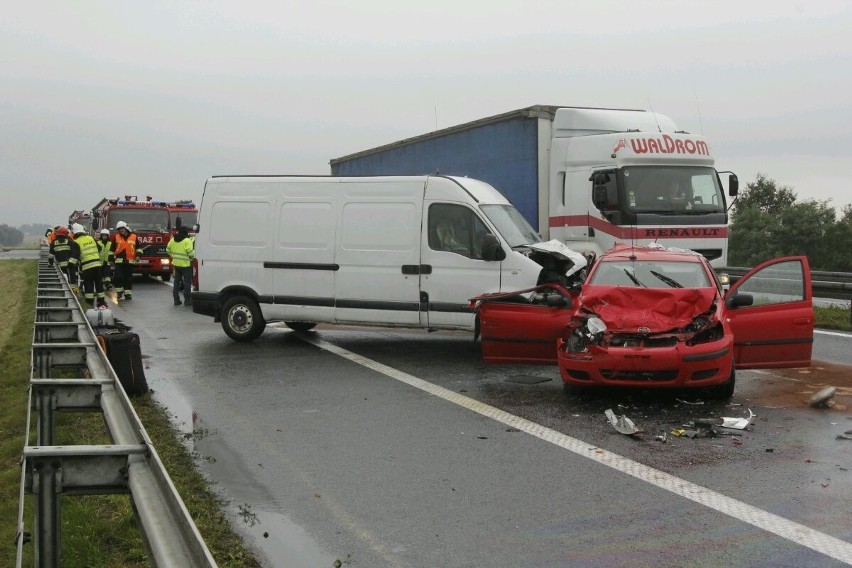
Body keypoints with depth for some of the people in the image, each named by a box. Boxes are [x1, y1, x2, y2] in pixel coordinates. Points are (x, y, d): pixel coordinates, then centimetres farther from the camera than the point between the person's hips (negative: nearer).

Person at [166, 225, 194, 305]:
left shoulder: (173, 240, 7)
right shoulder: (187, 241, -14)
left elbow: (168, 250, 13)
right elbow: (190, 252, -20)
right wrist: (192, 257, 0)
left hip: (176, 264, 6)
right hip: (185, 265, -6)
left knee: (176, 282, 13)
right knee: (187, 282, 1)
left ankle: (176, 299, 14)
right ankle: (187, 300, 1)